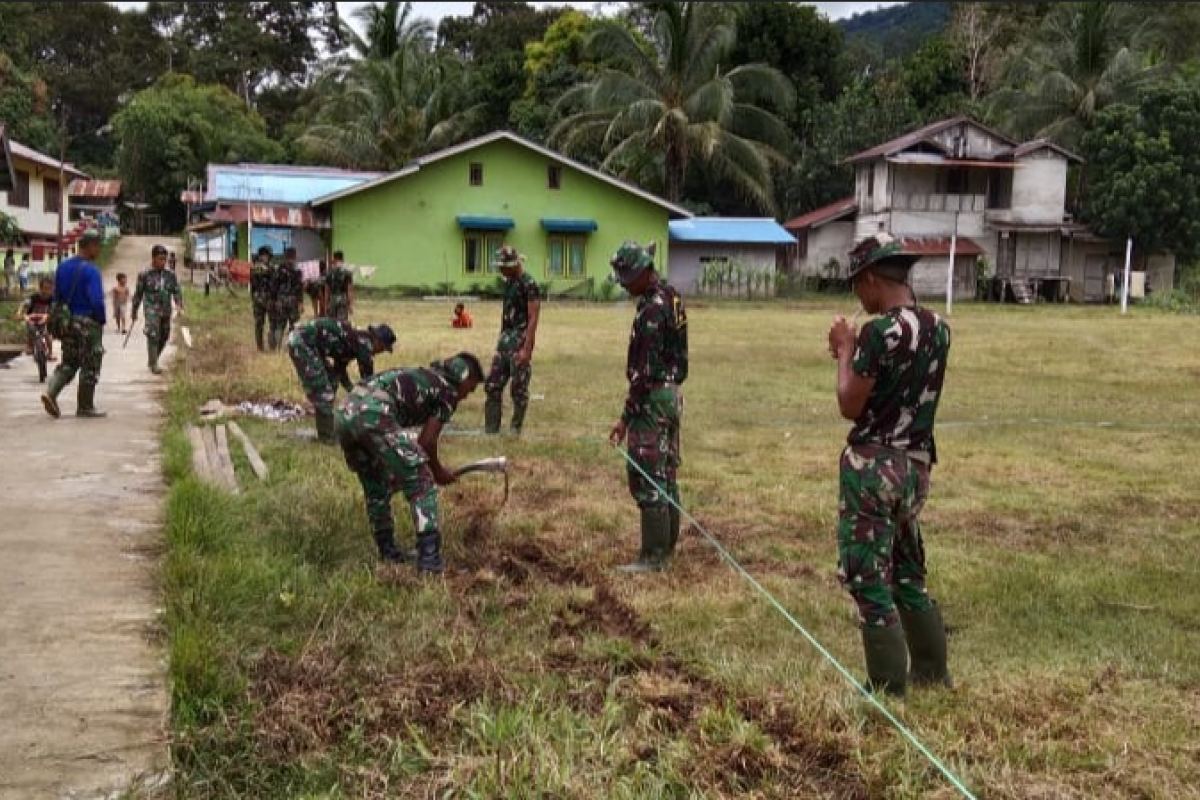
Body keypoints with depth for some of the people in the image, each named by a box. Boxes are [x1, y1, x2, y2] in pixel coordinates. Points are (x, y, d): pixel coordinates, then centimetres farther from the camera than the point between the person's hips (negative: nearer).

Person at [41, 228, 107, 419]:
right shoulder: (91, 270, -16)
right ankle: (85, 407, 10)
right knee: (90, 367, 4)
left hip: (67, 322, 7)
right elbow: (97, 301, -22)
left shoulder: (63, 267, 8)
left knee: (68, 363, 16)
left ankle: (51, 393, -4)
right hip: (88, 323, -7)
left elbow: (57, 297, 12)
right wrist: (102, 320, -7)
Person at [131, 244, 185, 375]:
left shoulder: (170, 275, 6)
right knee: (153, 336, -15)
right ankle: (153, 365, -10)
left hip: (166, 311, 5)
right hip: (151, 310, -4)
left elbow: (177, 291, 5)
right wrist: (134, 311, 10)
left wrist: (179, 305, -13)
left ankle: (152, 360, 32)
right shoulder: (145, 275, -3)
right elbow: (138, 294, 5)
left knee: (164, 337, 12)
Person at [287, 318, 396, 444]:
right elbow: (367, 377, -5)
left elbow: (339, 369, 29)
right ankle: (327, 435, 4)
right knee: (322, 390, -6)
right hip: (302, 343, -11)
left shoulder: (355, 341, 17)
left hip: (302, 340, 11)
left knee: (331, 382, 19)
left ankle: (325, 430, 28)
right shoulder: (364, 343, -11)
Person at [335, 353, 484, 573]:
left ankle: (387, 551, 34)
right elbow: (427, 441, 7)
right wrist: (437, 471, 24)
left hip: (344, 412, 8)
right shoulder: (449, 391, 13)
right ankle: (429, 559, -4)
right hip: (373, 414, -8)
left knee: (375, 487, 25)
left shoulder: (422, 378, 35)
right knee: (421, 483, 1)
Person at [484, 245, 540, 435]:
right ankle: (491, 429, 14)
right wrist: (501, 340, 19)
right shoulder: (508, 282, 12)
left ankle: (515, 430, 9)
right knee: (492, 385, 7)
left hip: (520, 340, -9)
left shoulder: (528, 284, -13)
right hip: (505, 337, 9)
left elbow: (533, 319, -17)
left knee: (519, 388, -1)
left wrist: (526, 349, -22)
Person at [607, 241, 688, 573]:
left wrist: (626, 417, -20)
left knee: (646, 478, -5)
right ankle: (666, 546, 21)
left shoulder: (652, 309, -20)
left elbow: (644, 370, -23)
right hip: (671, 395, 10)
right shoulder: (672, 297, 10)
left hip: (653, 399, -10)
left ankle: (653, 555, 0)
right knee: (666, 476, 14)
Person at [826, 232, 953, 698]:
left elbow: (850, 407, -13)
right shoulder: (938, 328, 7)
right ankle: (931, 673, 32)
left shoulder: (879, 332, -19)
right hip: (917, 464, 8)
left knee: (869, 580, 1)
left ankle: (889, 691, 8)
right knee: (908, 573, 22)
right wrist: (857, 353, 14)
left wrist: (845, 351, -3)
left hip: (873, 467, -8)